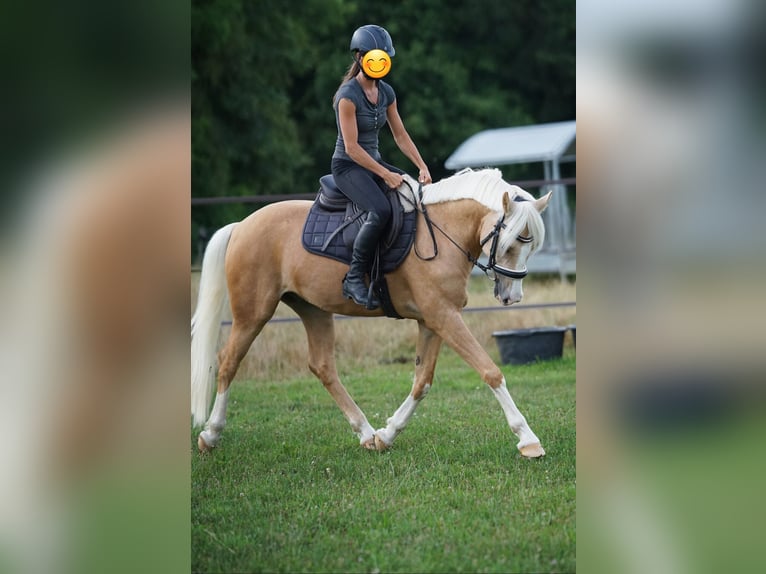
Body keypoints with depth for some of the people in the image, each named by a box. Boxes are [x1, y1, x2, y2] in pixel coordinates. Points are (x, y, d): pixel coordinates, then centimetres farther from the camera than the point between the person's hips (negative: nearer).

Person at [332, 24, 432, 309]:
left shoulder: (386, 93, 7)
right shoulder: (348, 95, -17)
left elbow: (401, 135, 10)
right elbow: (351, 147, -21)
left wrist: (422, 167, -4)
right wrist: (385, 175, -24)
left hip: (373, 161, 8)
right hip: (348, 166, -8)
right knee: (381, 210, -34)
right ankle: (354, 278, -24)